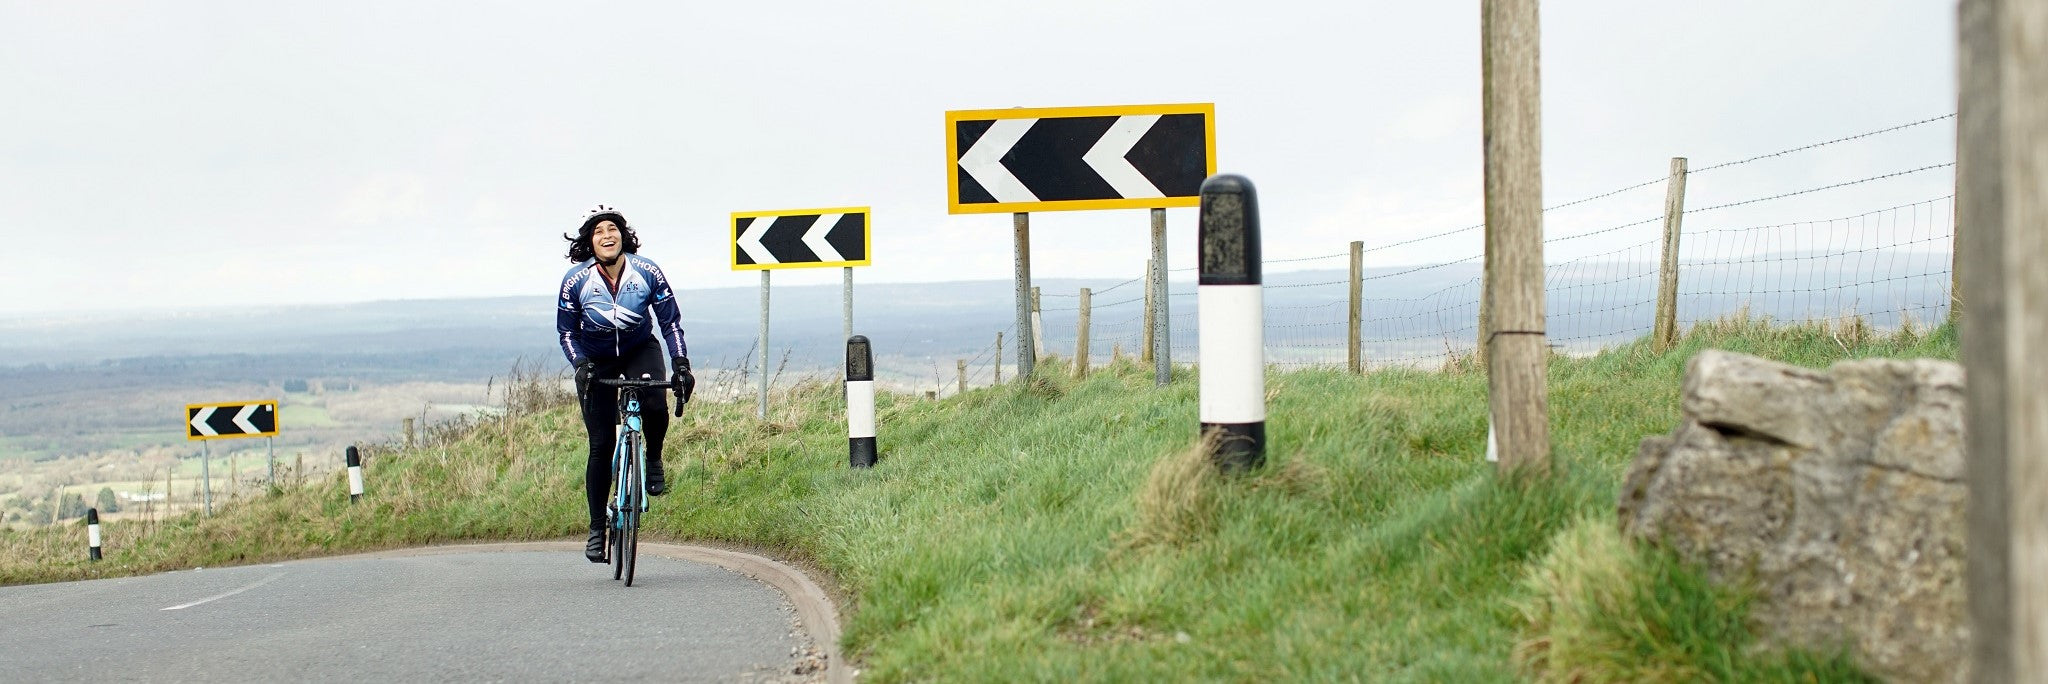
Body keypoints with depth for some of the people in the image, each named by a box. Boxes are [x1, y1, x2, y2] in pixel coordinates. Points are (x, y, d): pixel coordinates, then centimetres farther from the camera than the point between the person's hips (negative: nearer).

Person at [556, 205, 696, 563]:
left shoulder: (647, 272, -18)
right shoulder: (575, 280, -19)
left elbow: (670, 322, -10)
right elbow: (567, 331, -9)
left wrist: (681, 364, -21)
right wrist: (581, 366, -25)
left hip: (640, 350, 0)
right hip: (596, 361, 0)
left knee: (654, 406, -33)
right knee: (601, 445, -5)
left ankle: (654, 460, -1)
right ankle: (597, 529, 6)